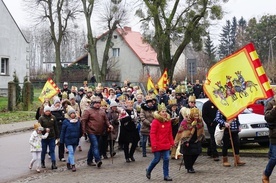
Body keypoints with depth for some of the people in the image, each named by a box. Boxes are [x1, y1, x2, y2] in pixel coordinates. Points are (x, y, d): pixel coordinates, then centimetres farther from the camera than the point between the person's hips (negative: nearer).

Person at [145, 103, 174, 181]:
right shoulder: (155, 121, -12)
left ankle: (166, 175, 10)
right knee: (156, 159, 3)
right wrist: (153, 144, -17)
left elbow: (170, 133, 14)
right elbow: (152, 133, -13)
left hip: (166, 144, 5)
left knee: (166, 159, 0)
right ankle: (148, 170, 29)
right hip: (158, 145, -5)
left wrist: (171, 142, 11)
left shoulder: (168, 121, 7)